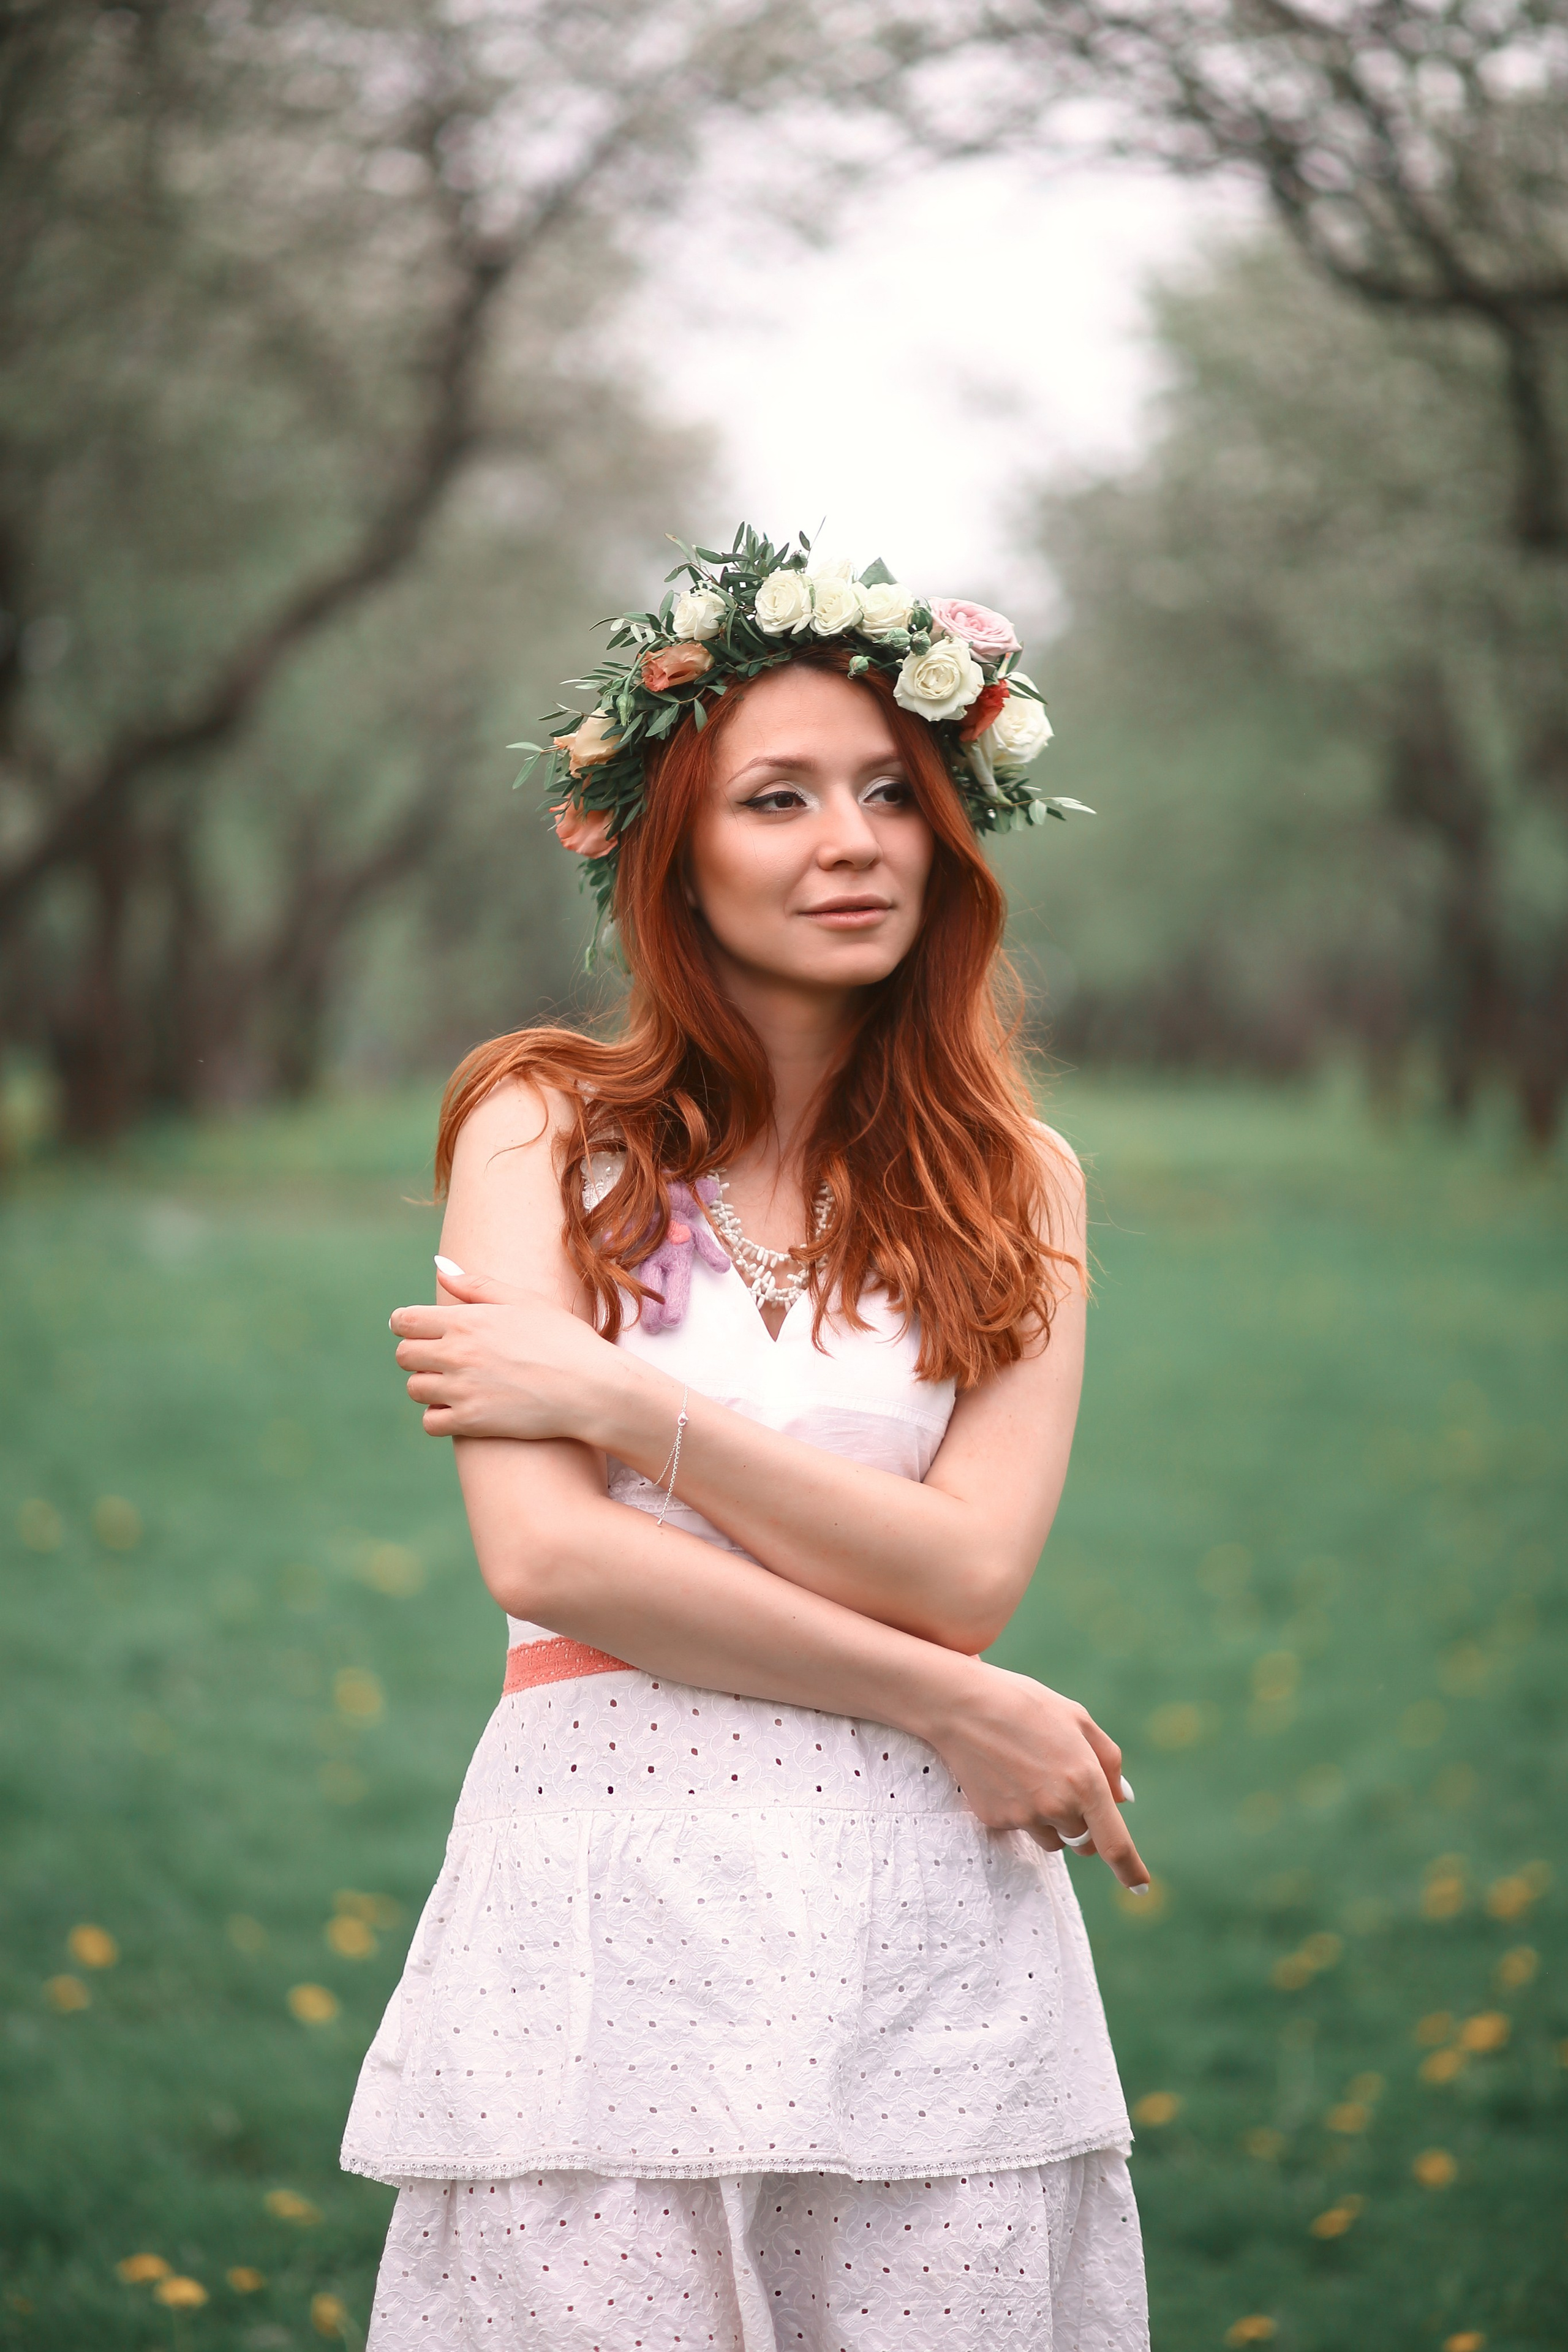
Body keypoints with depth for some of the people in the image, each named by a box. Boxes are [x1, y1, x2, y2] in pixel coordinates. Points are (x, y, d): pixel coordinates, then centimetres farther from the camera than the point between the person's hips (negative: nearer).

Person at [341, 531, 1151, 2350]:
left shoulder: (1012, 1182, 9)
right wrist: (951, 1706, -9)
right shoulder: (546, 1131, 2)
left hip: (931, 1930, 2)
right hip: (605, 1908, -2)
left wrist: (624, 1397, -10)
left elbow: (966, 1569, -4)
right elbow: (547, 1554, -9)